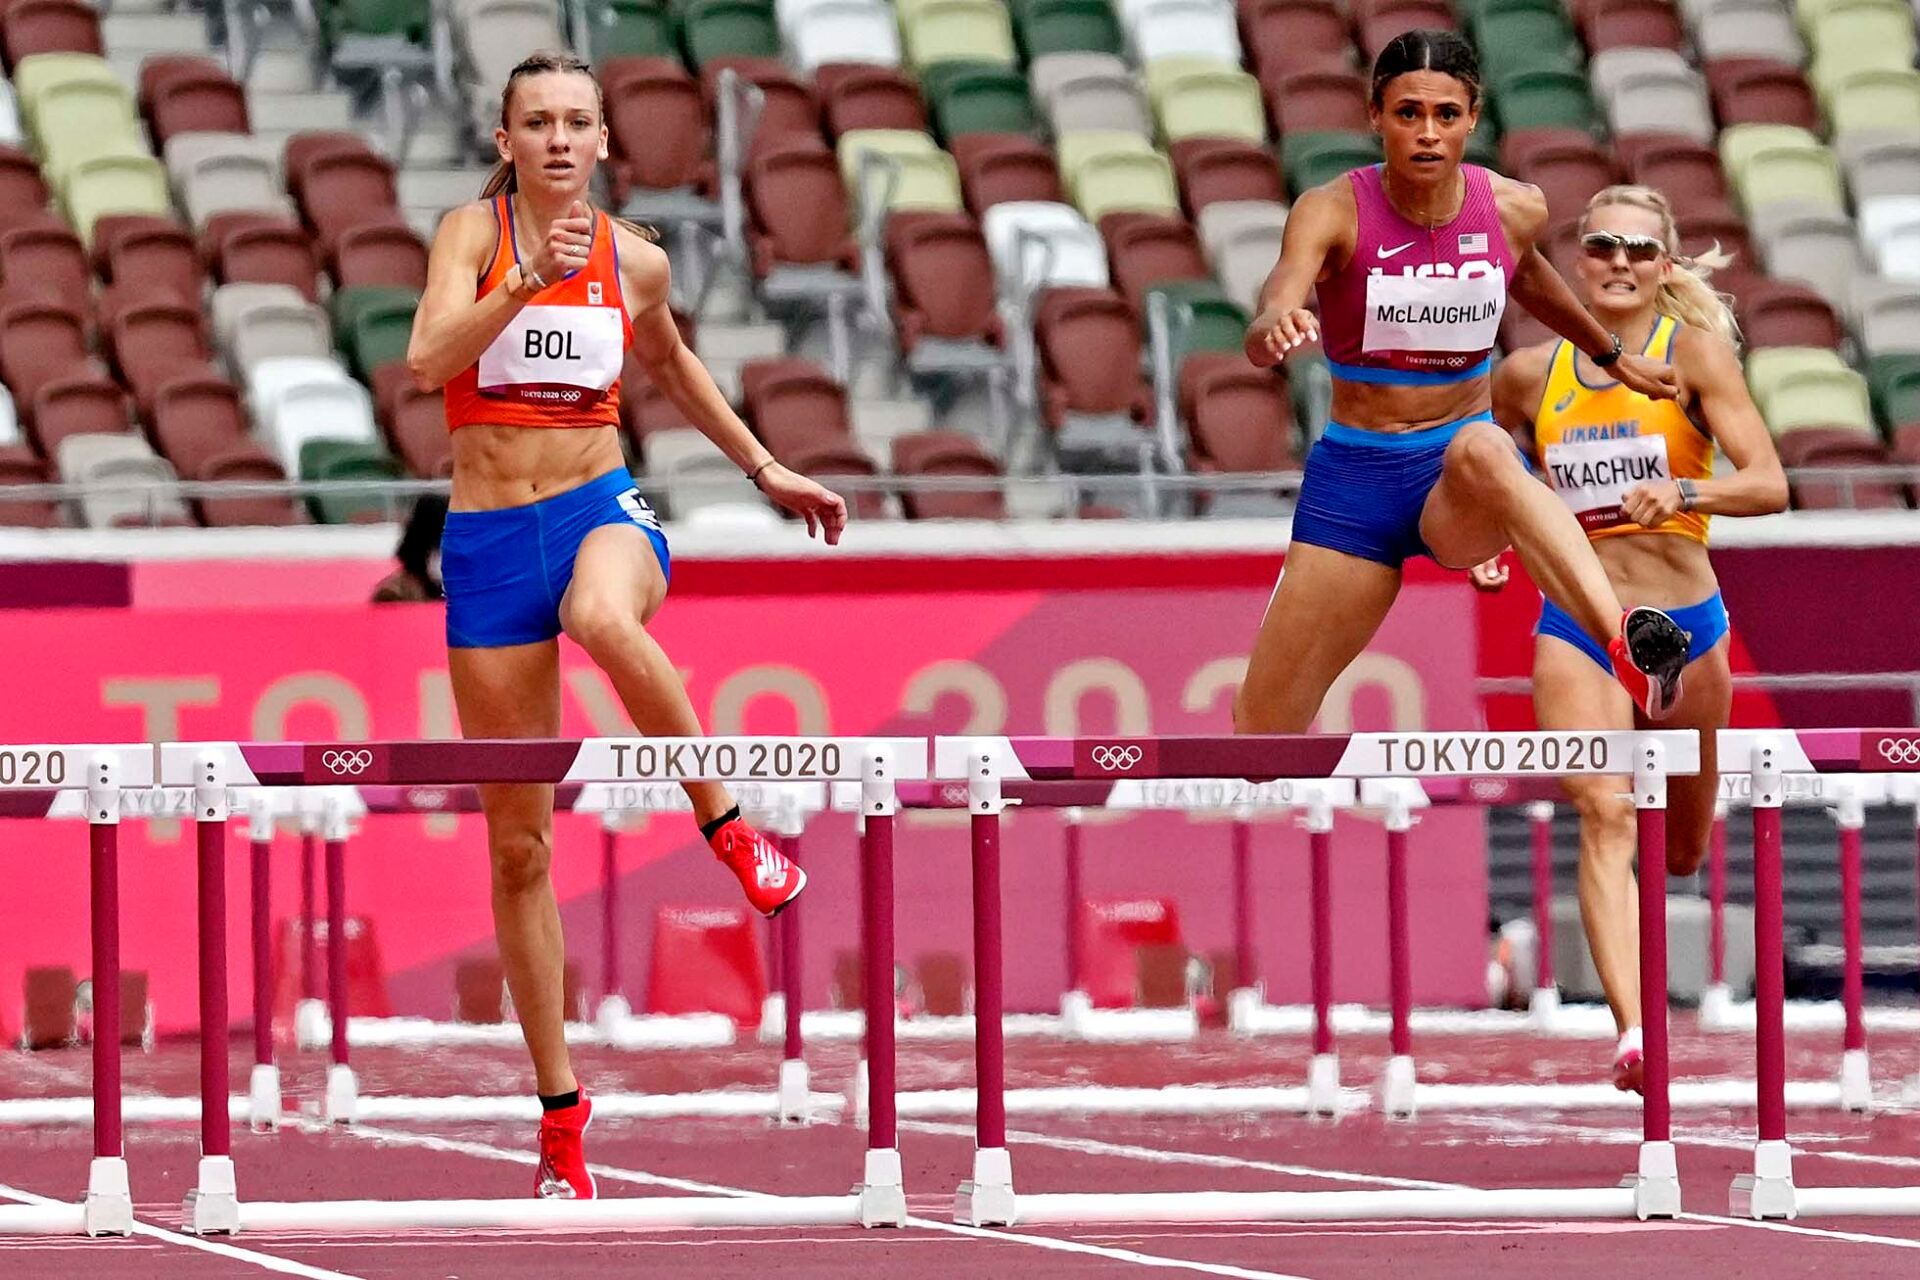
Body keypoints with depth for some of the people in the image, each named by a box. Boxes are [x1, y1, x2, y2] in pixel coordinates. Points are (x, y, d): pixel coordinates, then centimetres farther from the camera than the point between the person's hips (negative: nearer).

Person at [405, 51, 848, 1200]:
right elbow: (428, 361, -19)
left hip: (602, 507, 0)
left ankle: (728, 823, -20)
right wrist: (529, 280, -30)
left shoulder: (633, 261, 4)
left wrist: (766, 470, 28)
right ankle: (561, 1108, 13)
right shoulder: (474, 232, -3)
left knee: (603, 618, -42)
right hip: (488, 535, 0)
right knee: (519, 845, 3)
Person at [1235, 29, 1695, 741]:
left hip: (1461, 478, -1)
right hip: (1355, 476, 1)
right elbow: (1263, 334, -30)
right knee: (1260, 736, -1)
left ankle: (1627, 644, -62)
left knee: (1482, 450, -40)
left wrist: (1611, 355, 36)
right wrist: (1276, 328, -54)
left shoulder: (1514, 210, -2)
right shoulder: (1331, 211, -12)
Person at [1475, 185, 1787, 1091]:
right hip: (1575, 627, 0)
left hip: (1682, 625, 0)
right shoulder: (1528, 375, 3)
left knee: (1681, 853, 15)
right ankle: (1631, 1030, -30)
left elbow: (1770, 485, -14)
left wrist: (1681, 491, -32)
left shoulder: (1696, 351, -5)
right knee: (1606, 818, -21)